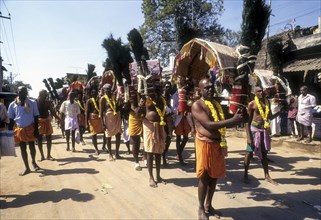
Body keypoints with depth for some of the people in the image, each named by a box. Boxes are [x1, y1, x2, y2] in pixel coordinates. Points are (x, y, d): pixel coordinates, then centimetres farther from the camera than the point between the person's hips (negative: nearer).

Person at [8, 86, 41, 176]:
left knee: (32, 146, 9)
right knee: (23, 148, 10)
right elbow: (11, 119, 3)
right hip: (19, 129, 2)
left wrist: (36, 129, -7)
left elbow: (36, 117, -3)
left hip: (30, 128, -2)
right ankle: (27, 168, 22)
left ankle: (34, 162, 36)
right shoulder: (13, 104, -2)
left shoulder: (32, 103, -6)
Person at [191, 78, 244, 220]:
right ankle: (201, 208, 21)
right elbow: (209, 125, -23)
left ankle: (208, 205, 33)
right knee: (204, 177, 2)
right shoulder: (197, 105, -12)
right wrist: (232, 120, -23)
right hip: (205, 144, -8)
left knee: (214, 176, 15)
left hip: (218, 144, 8)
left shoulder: (216, 104, 14)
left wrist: (236, 120, 3)